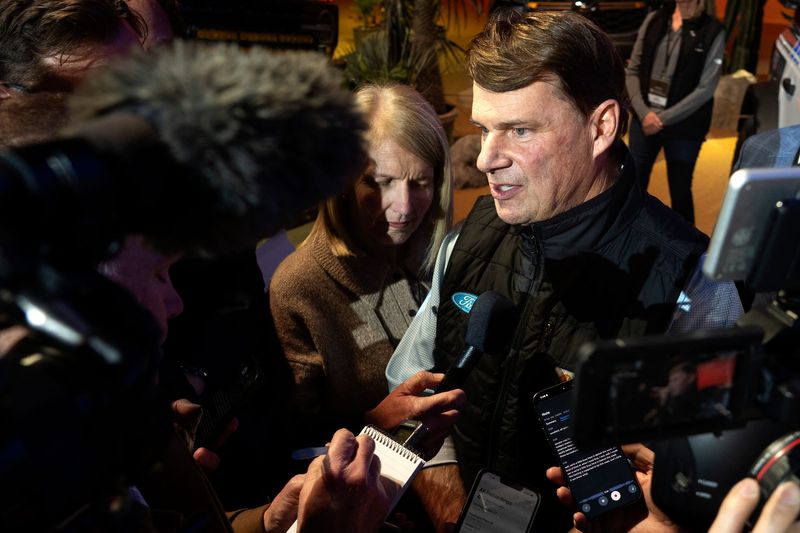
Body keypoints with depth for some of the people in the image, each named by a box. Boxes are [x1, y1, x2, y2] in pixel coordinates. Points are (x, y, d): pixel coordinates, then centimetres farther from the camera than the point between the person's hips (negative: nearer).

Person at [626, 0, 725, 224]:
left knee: (680, 190, 8)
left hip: (684, 127, -3)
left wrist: (663, 118, -14)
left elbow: (705, 89, -11)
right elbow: (632, 70, 3)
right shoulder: (653, 20, 2)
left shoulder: (713, 32, -7)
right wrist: (643, 111, -10)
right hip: (644, 120, 3)